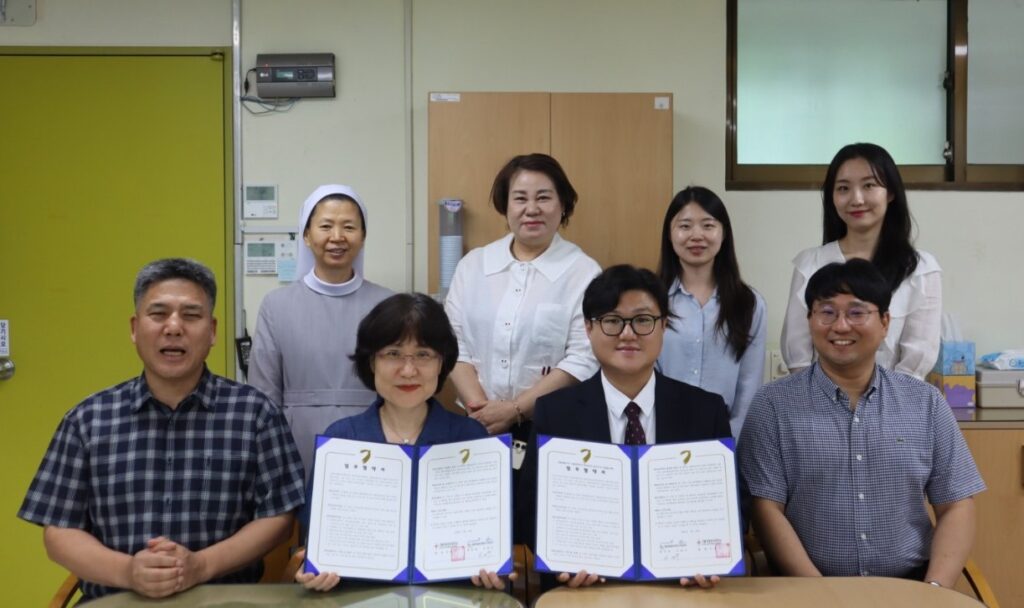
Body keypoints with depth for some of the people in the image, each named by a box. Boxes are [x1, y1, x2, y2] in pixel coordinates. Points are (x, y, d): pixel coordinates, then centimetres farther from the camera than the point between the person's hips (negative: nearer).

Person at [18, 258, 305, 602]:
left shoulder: (255, 413, 1)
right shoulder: (88, 420, 6)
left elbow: (277, 518, 0)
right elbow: (59, 532, 6)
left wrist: (201, 566, -13)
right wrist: (126, 572, -11)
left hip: (223, 600, -1)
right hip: (115, 601, 1)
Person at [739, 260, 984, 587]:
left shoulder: (925, 403, 9)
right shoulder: (773, 404, 1)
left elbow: (955, 506, 8)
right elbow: (767, 510, -4)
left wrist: (934, 590, -6)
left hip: (910, 586, 3)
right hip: (811, 592, -3)